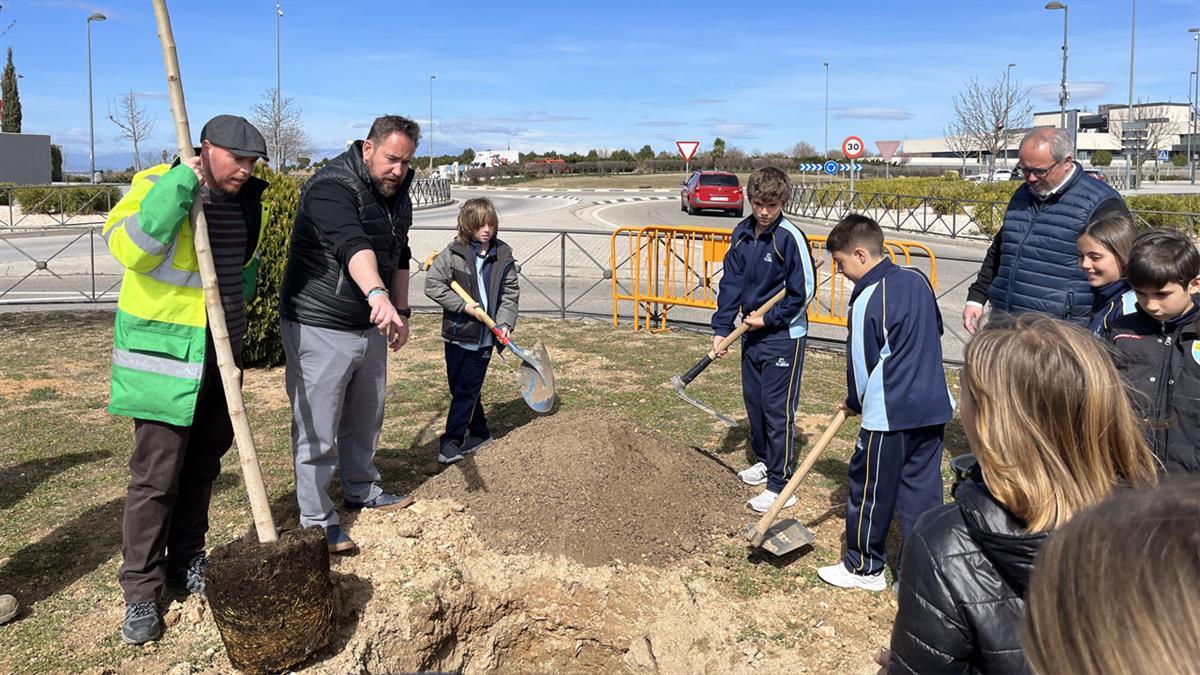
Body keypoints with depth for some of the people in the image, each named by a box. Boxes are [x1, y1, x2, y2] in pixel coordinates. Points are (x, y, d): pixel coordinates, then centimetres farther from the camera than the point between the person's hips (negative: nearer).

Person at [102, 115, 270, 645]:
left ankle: (186, 568, 30)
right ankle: (141, 593, 9)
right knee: (156, 476, -4)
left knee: (202, 467, 15)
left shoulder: (247, 199, 9)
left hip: (221, 354, 7)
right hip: (165, 353, -7)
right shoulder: (160, 185, -11)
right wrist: (180, 184, -29)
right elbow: (128, 247, -28)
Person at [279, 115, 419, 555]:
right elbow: (353, 246, -40)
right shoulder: (332, 188, -21)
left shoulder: (397, 195, 8)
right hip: (319, 329, -8)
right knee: (317, 431, 0)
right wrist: (377, 294, -55)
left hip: (370, 328, 8)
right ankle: (317, 519, 13)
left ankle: (361, 490, 41)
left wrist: (400, 311, 18)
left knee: (366, 418, 21)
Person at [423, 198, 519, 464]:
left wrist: (505, 323, -11)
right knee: (460, 388, 11)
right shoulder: (454, 252, -7)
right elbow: (432, 284, -10)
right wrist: (463, 305, -15)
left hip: (484, 337, 0)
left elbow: (510, 293, 3)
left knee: (466, 391, 2)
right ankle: (479, 433, 28)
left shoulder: (503, 256, -1)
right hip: (458, 333, 0)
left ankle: (451, 440, 10)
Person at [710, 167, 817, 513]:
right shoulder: (742, 234, 3)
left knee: (778, 409, -3)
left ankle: (780, 485, 4)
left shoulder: (790, 237, -17)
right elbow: (731, 283, 4)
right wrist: (721, 328, -3)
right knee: (753, 400, 17)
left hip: (784, 336, -7)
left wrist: (768, 319, -13)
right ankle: (764, 460, 38)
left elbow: (804, 291, -15)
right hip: (752, 332, 7)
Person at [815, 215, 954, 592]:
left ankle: (864, 567, 21)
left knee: (870, 490, 8)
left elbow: (862, 362, -9)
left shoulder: (868, 300, -16)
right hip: (933, 406, 8)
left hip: (889, 415, -7)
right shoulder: (918, 281, 6)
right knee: (923, 488, 13)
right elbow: (936, 331, 19)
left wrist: (855, 403, 8)